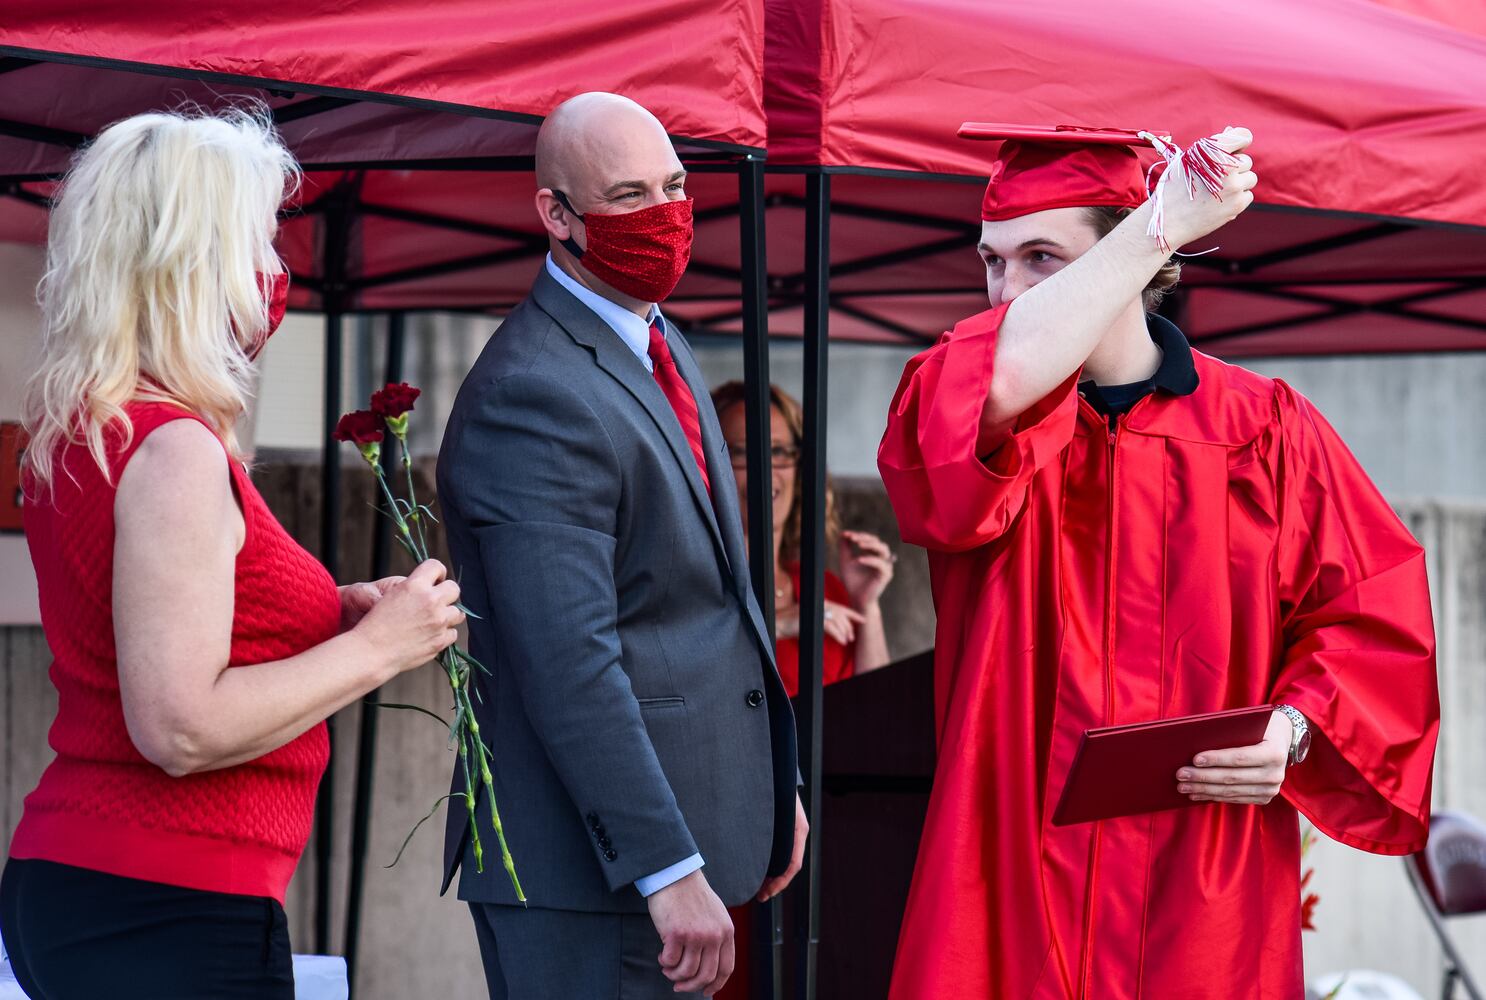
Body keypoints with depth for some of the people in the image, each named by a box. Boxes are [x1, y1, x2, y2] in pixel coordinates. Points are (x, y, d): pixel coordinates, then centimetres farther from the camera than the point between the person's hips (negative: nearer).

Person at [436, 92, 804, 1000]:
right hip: (584, 865, -9)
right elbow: (568, 663, -24)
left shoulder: (664, 348, 16)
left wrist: (775, 783, 20)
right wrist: (669, 871, -26)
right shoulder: (533, 395, -17)